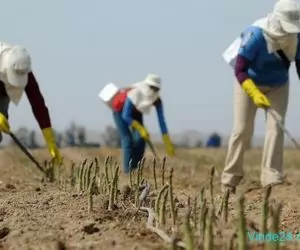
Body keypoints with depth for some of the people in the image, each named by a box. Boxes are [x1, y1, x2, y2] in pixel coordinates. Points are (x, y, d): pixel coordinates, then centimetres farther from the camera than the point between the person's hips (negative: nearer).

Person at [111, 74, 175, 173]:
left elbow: (161, 120, -25)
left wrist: (167, 143, -28)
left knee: (141, 139, -9)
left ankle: (135, 168, 2)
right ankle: (128, 171, -16)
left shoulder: (157, 100, -27)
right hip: (120, 110, -5)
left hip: (135, 112, 5)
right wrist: (140, 129, -36)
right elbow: (125, 116, -33)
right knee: (128, 140, -18)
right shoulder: (134, 94, -40)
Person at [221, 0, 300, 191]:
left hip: (278, 86, 3)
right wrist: (255, 94, -39)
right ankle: (230, 179, 8)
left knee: (276, 125, -12)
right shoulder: (256, 35, -30)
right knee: (242, 129, -4)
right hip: (249, 82, -3)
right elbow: (240, 70, -26)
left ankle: (272, 177, -13)